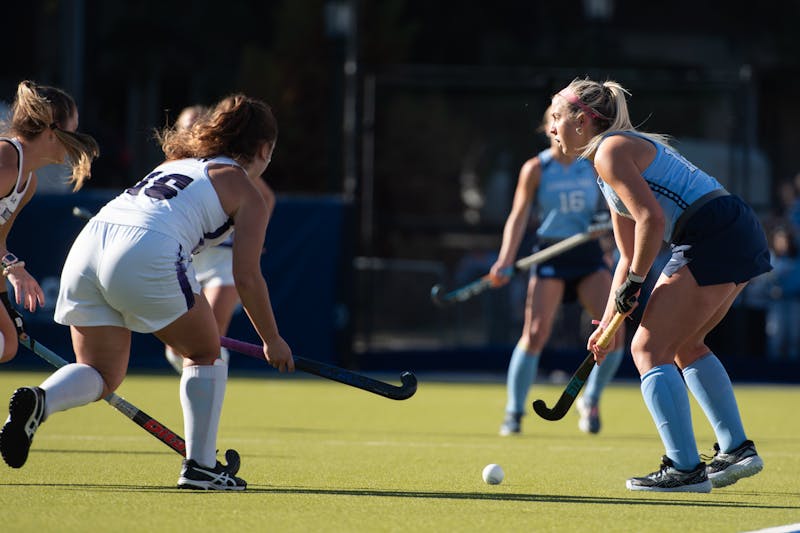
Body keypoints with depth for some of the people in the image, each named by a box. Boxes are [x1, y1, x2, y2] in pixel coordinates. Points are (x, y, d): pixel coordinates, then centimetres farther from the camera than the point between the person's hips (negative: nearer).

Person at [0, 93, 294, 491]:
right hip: (146, 258, -6)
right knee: (206, 354, 17)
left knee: (101, 375, 16)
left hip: (86, 245, 6)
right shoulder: (247, 194, 13)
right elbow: (246, 277, 8)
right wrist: (272, 341, 21)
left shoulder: (175, 164, 32)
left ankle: (40, 399, -13)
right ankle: (200, 466, 12)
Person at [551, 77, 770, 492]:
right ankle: (736, 450, 22)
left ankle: (685, 468, -11)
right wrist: (609, 322, 24)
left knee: (649, 348, -5)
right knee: (684, 345, 24)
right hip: (742, 236, 10)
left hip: (714, 237, -10)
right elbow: (629, 255, 26)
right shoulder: (626, 148, 24)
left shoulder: (610, 150, -6)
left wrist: (634, 282, -9)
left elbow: (651, 218, -19)